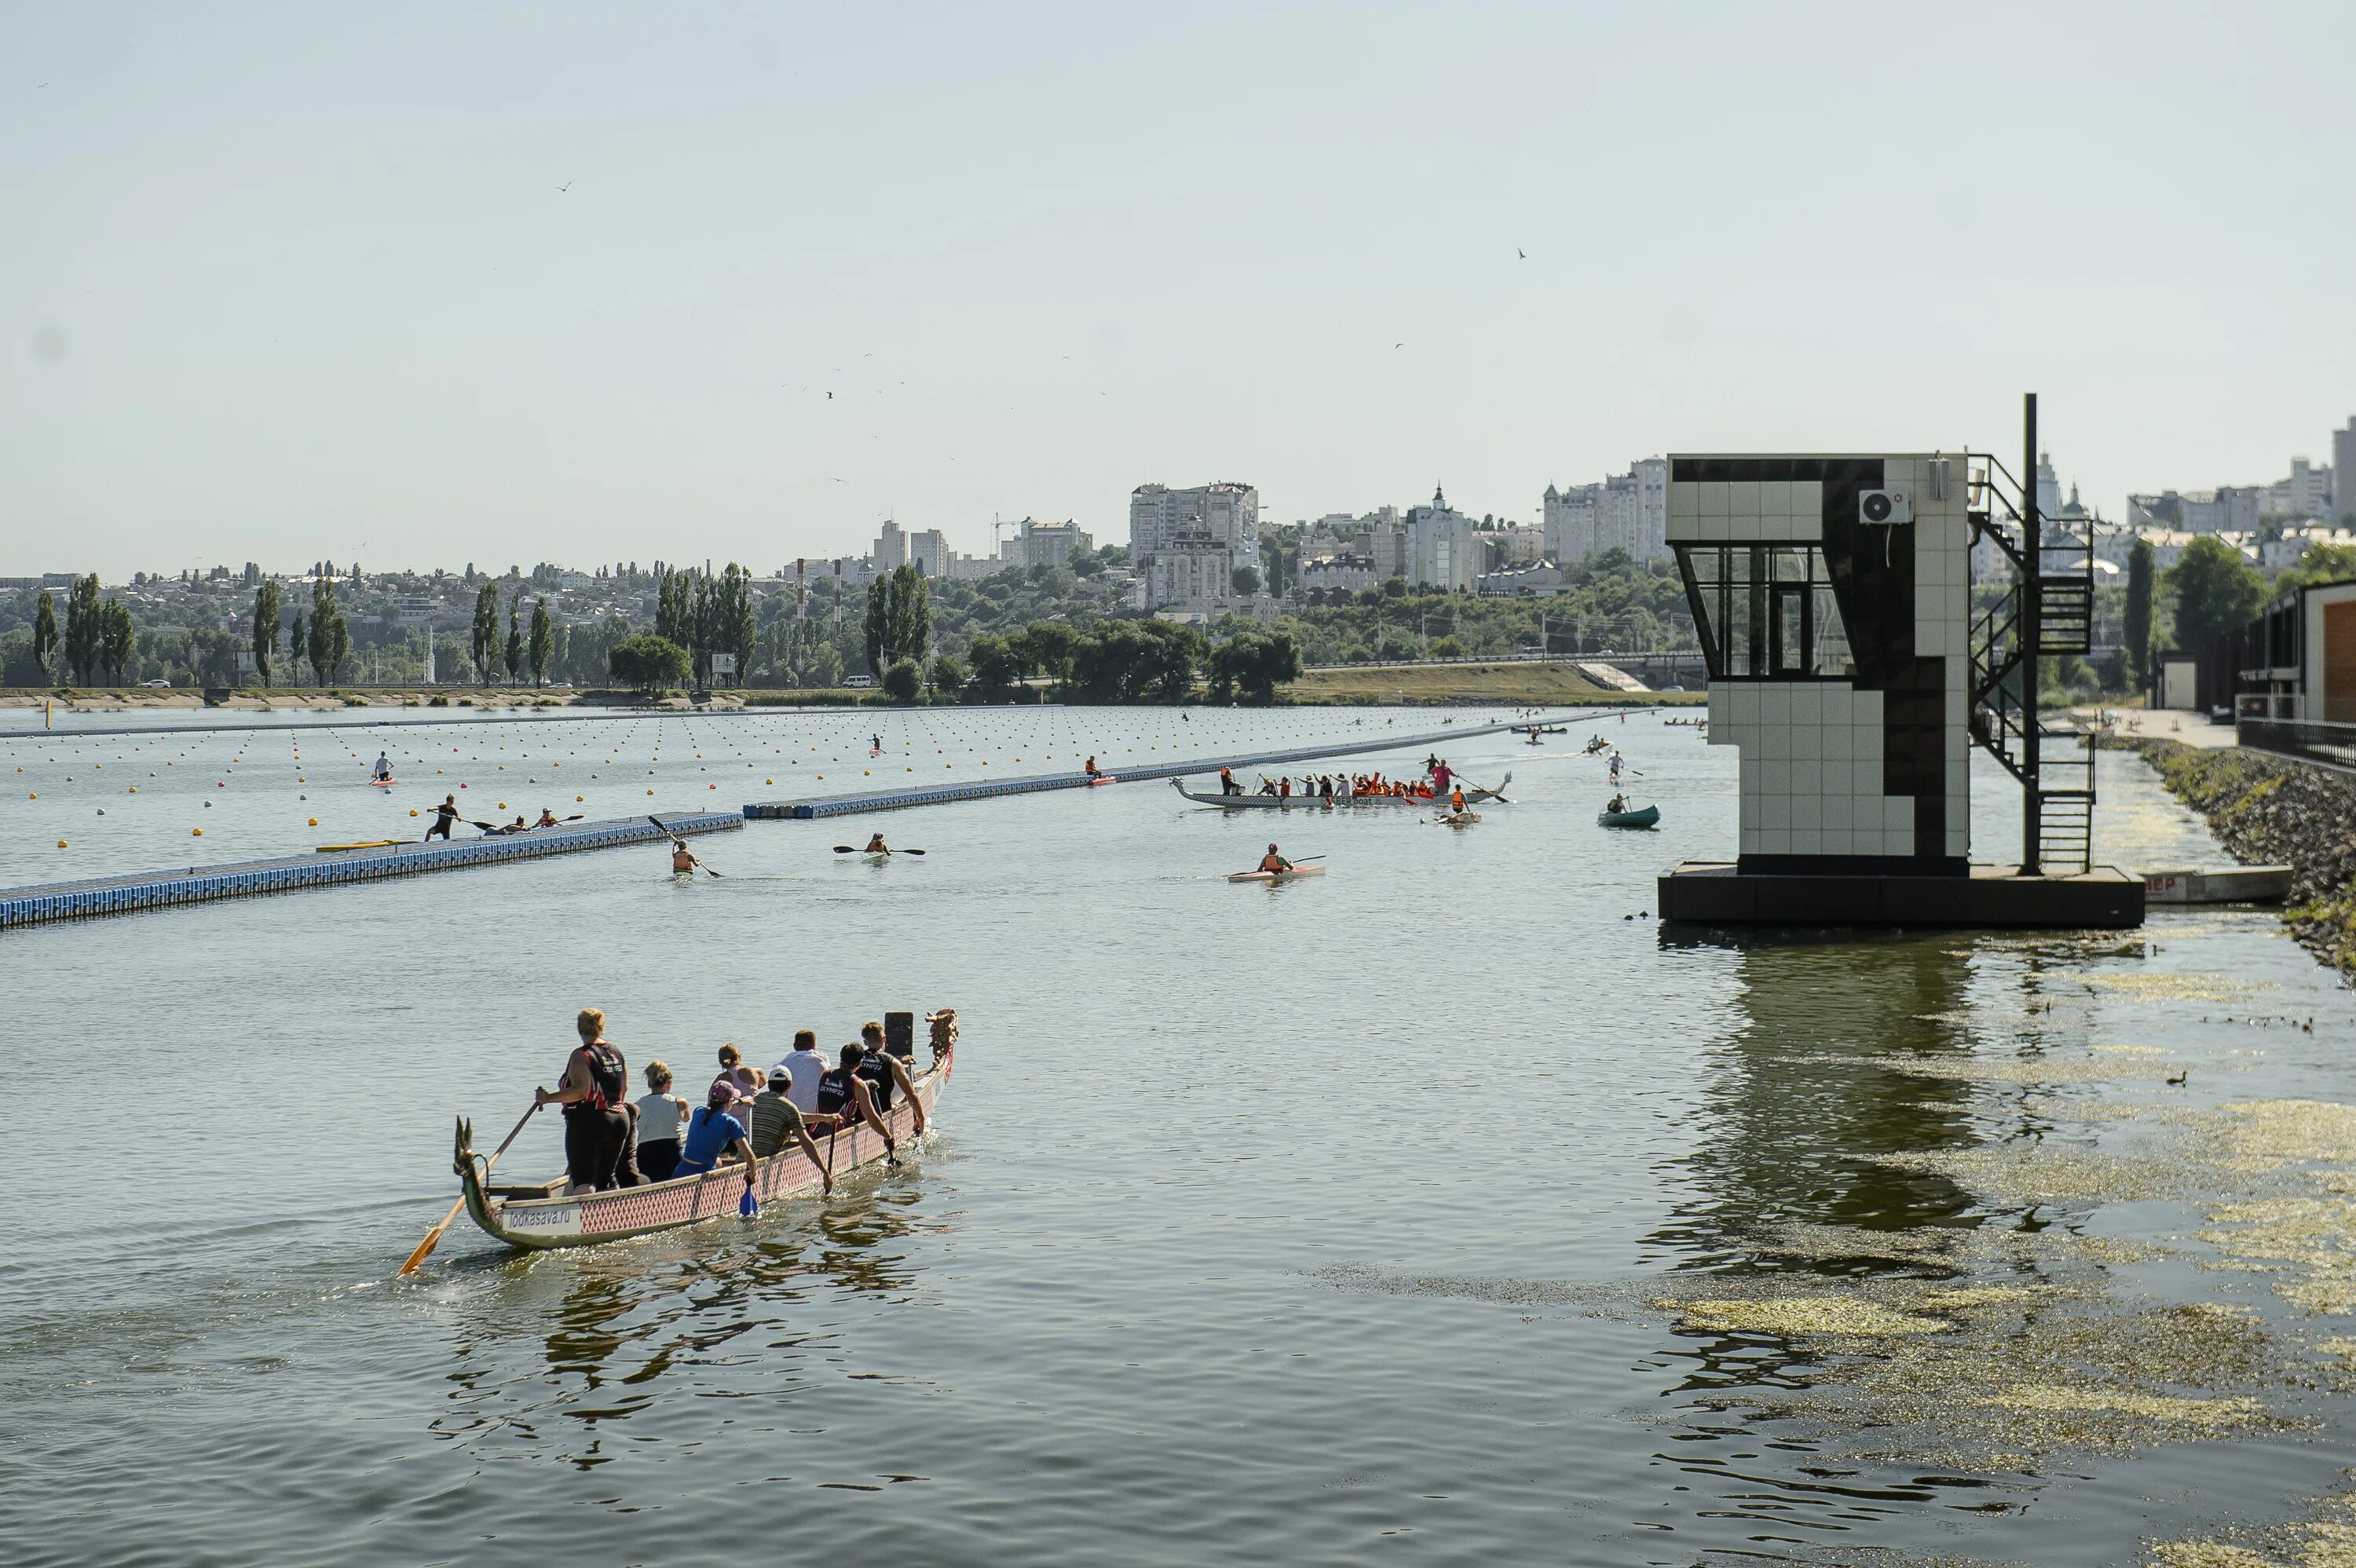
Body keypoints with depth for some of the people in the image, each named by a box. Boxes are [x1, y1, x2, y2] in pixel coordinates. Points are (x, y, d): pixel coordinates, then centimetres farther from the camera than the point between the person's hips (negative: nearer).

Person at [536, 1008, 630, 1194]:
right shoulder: (617, 1054, 10)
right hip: (619, 1121, 7)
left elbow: (581, 1091, -22)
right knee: (606, 1177, 18)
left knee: (581, 1179, -9)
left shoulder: (581, 1055, -11)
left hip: (587, 1122, -7)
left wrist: (549, 1098, -18)